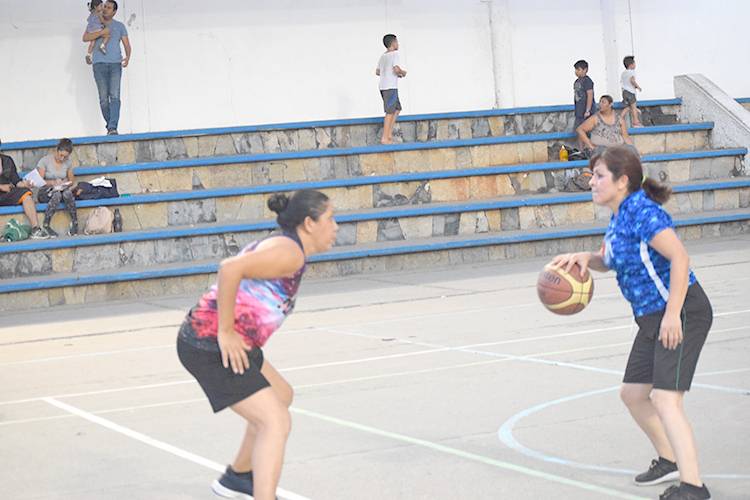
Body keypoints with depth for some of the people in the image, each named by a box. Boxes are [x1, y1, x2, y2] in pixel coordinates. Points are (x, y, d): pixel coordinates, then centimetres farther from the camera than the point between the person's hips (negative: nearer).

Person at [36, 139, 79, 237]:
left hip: (62, 190, 3)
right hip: (45, 193, -3)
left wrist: (67, 183, -6)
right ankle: (46, 226, -34)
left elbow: (72, 180, 18)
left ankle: (75, 223, -30)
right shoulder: (44, 161, -6)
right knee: (57, 194, -39)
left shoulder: (67, 162, 7)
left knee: (67, 193, -35)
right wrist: (53, 182, -25)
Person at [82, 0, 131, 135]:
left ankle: (113, 128, -24)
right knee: (103, 98, -3)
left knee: (115, 96, -15)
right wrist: (102, 32, -14)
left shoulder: (120, 26, 16)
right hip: (99, 64, 1)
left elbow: (127, 44, 8)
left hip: (115, 64, -1)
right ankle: (109, 126, 8)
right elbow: (85, 38, -1)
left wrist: (128, 57, -12)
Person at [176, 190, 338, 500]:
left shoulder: (284, 247, 16)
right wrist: (226, 333, -24)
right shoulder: (290, 252, -17)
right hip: (212, 348, -11)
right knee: (276, 422, -16)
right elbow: (230, 268, -31)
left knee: (281, 396, 28)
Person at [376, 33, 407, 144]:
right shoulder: (394, 53, -8)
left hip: (383, 86, 9)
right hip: (390, 87, -9)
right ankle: (385, 138, -10)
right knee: (390, 112, -7)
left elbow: (377, 72, 21)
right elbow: (396, 69, -20)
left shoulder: (383, 56, 17)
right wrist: (403, 72, 2)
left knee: (397, 109, 17)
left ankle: (389, 134, 11)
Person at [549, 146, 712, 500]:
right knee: (632, 393, 17)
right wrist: (584, 258, 1)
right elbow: (610, 259, 24)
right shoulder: (619, 218, 10)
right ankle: (669, 460, 34)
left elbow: (679, 257, -26)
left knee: (665, 398, -18)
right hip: (652, 318, 10)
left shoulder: (643, 212, -19)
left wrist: (672, 315, -29)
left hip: (682, 312, -10)